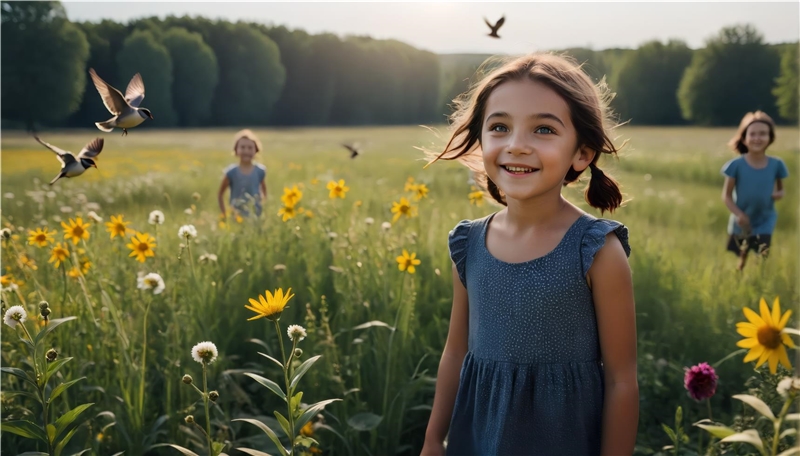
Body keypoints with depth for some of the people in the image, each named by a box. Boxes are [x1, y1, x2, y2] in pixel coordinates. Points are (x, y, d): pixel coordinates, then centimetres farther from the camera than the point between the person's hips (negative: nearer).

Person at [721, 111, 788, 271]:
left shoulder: (776, 164, -9)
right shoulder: (736, 165, -14)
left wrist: (779, 194, -19)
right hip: (741, 223, 0)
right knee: (741, 260, 17)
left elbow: (780, 188, 6)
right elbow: (726, 195, -9)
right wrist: (738, 214, -25)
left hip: (765, 221, 0)